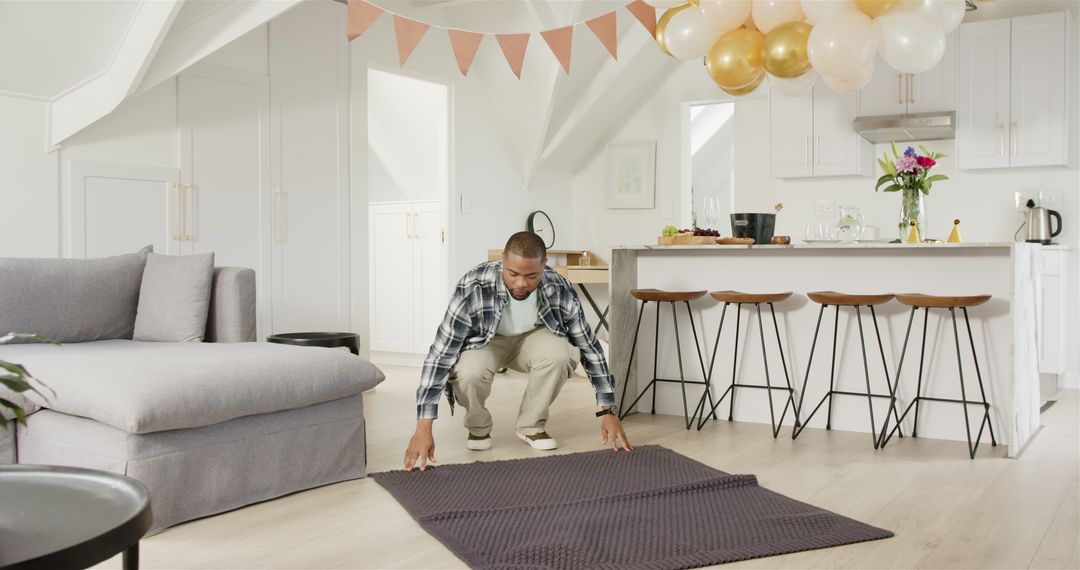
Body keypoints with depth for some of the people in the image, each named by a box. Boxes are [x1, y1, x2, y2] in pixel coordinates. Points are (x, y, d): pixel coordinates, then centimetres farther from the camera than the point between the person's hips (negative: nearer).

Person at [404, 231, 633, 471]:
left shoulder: (561, 290, -27)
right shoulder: (473, 288, -35)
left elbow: (590, 347, -16)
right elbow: (440, 354, -34)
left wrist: (607, 411, -17)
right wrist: (423, 427, -38)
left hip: (532, 337, 2)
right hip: (484, 342, -2)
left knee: (560, 353, -32)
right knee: (469, 372, -36)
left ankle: (531, 426, -5)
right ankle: (478, 427, -1)